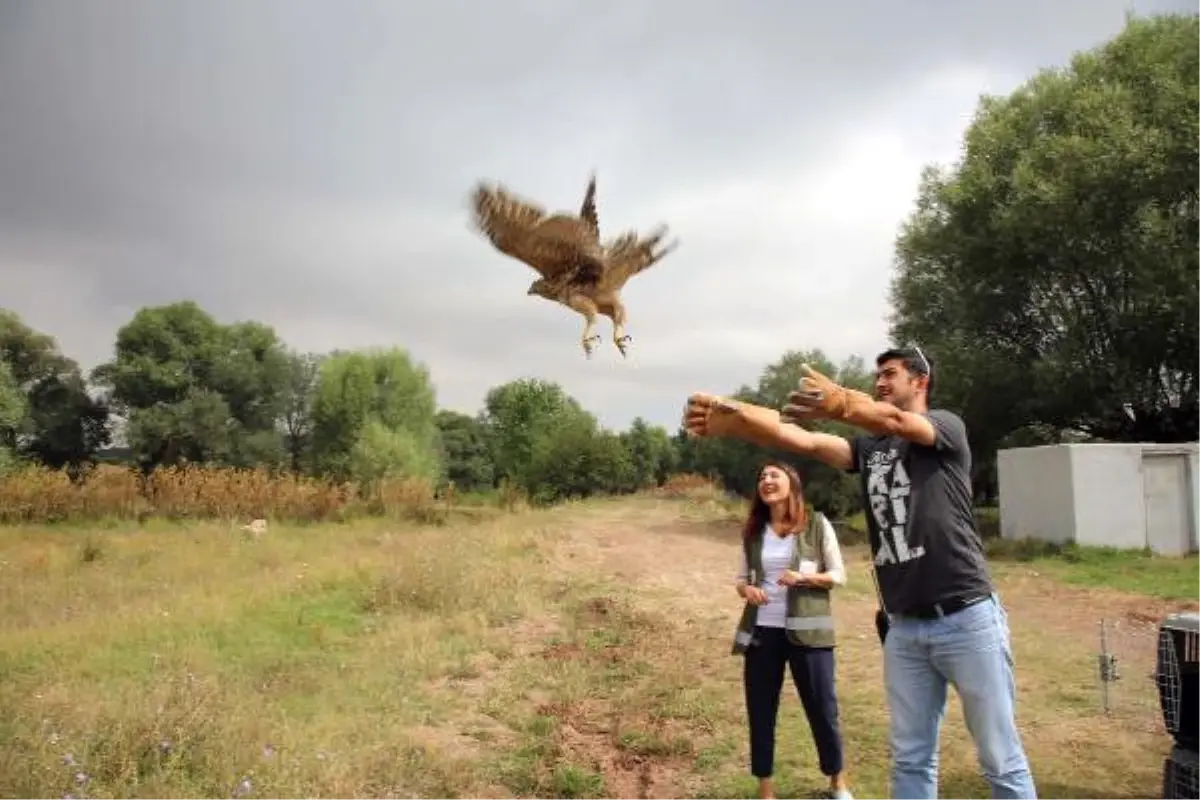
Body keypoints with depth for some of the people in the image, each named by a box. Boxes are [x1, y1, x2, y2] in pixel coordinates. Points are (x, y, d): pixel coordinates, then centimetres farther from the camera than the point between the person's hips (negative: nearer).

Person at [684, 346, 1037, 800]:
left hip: (966, 619, -5)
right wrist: (728, 416, -21)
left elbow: (894, 422, -25)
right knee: (911, 760, 12)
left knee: (1001, 762, 5)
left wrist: (840, 402, -47)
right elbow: (799, 438, -5)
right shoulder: (868, 448, 12)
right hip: (903, 628, 5)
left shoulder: (947, 426, -1)